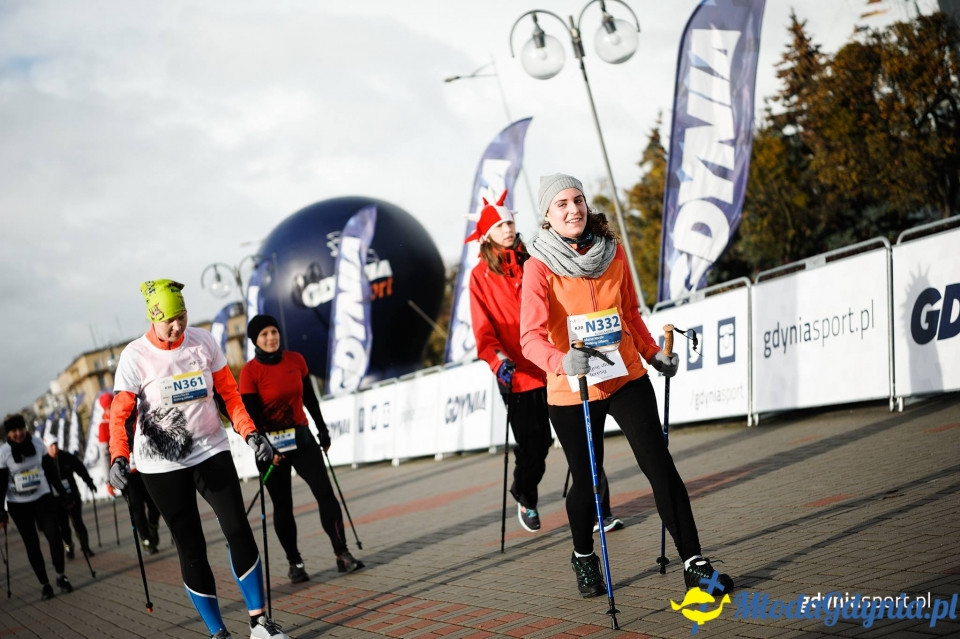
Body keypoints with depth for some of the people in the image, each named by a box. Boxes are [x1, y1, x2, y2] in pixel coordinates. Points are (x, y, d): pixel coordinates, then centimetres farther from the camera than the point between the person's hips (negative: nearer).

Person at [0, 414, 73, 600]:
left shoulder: (37, 443, -4)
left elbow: (50, 470, 7)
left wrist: (62, 492, 9)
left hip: (42, 498, 1)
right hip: (18, 505, -1)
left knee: (54, 536, -13)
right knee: (32, 544, 3)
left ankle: (61, 576, 4)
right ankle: (44, 584, 11)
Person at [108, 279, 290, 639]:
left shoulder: (203, 342, -2)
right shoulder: (135, 356, -11)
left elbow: (229, 392, 7)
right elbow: (119, 413, -13)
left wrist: (250, 433, -3)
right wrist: (119, 458, -28)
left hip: (211, 451, 2)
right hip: (162, 463, -2)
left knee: (238, 531, -8)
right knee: (191, 548, 1)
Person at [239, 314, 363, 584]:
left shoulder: (295, 360, 1)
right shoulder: (250, 371, -10)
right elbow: (252, 415, -13)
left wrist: (322, 431, 16)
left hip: (301, 437, 3)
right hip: (271, 444, -3)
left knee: (325, 493, -7)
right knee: (282, 504, 3)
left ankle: (342, 554, -4)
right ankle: (295, 563, 13)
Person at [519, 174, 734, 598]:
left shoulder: (612, 252, 2)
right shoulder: (539, 267, -11)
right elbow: (531, 336, -23)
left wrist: (654, 354, 10)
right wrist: (562, 361, -41)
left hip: (626, 378, 3)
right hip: (571, 389, -3)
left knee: (660, 468, -6)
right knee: (587, 482, 9)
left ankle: (693, 562, -1)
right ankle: (584, 557, 36)